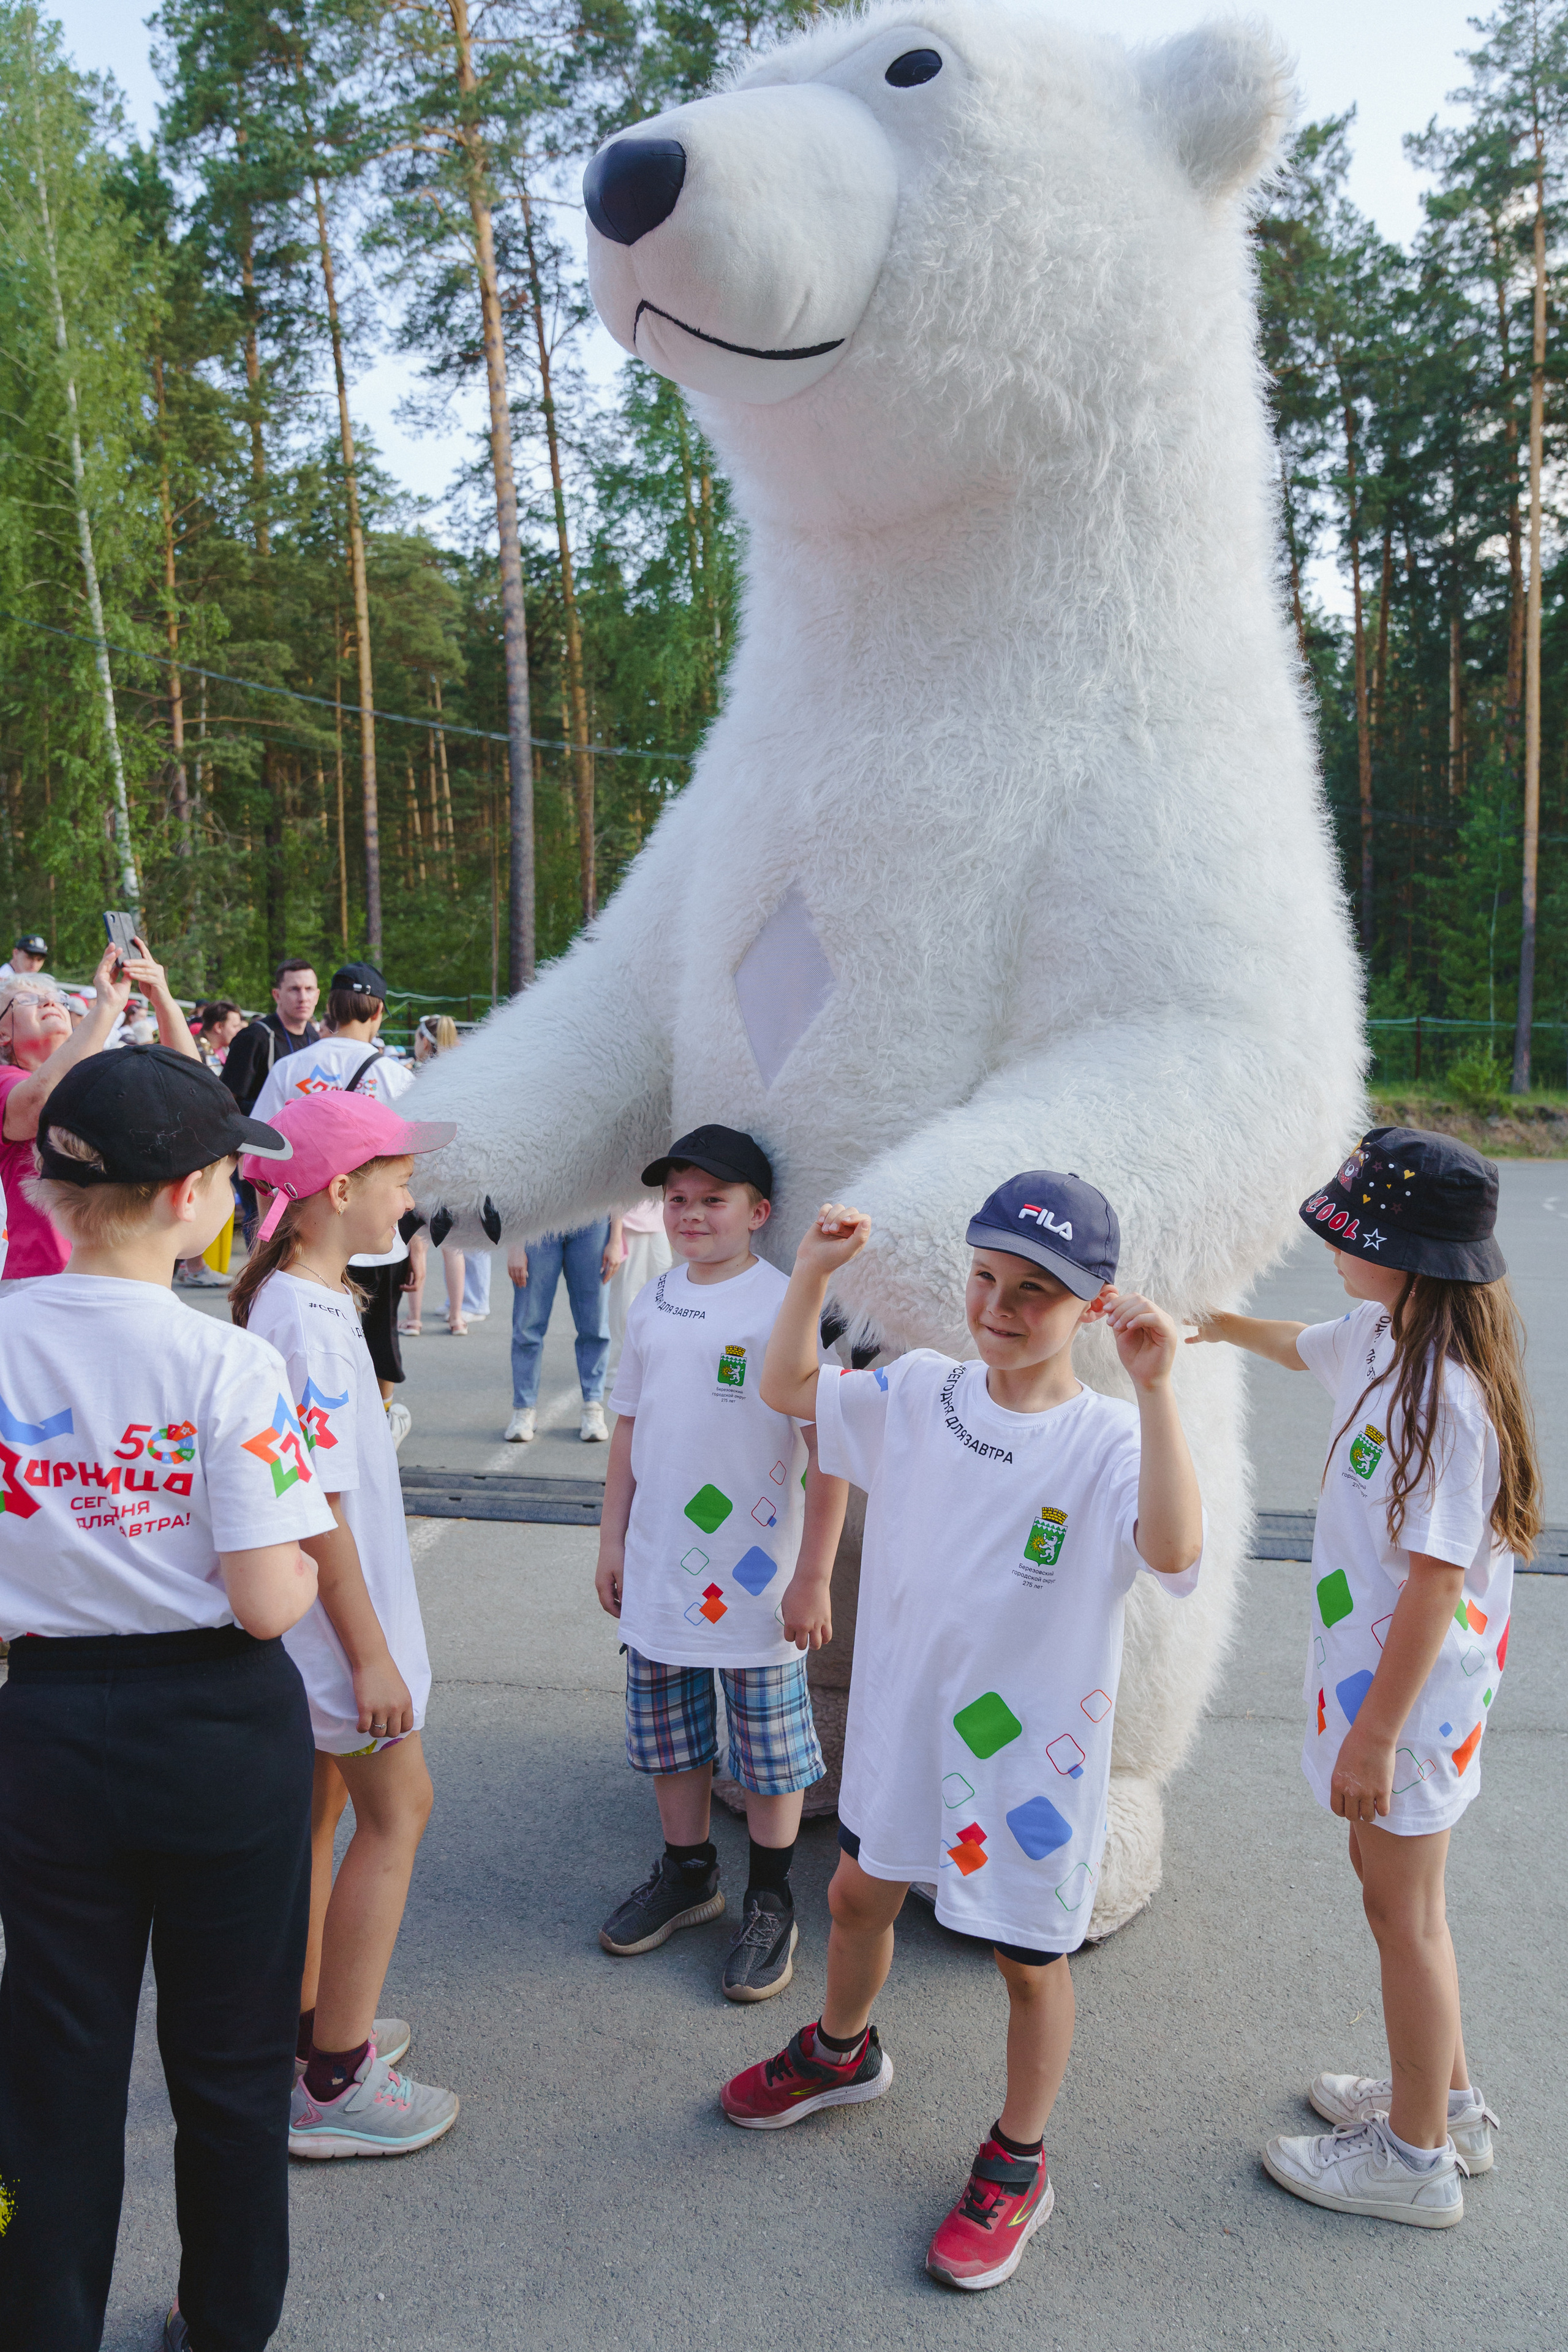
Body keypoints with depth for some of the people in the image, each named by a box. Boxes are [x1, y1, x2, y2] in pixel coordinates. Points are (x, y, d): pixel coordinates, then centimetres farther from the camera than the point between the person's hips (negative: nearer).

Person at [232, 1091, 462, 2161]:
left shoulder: (290, 1298, 6)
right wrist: (372, 1653, -20)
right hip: (336, 1616, -9)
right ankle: (335, 2087, 11)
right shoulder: (310, 1320, -25)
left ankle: (311, 2025, 34)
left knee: (319, 1808, 19)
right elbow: (318, 1503, -25)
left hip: (308, 1623, 9)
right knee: (397, 1810, 2)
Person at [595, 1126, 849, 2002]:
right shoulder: (653, 1304, 5)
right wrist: (613, 1540, 13)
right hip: (659, 1575, 6)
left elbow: (830, 1451, -13)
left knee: (769, 1752, 8)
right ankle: (688, 1874, 39)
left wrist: (813, 1578, -13)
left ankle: (772, 1902, 28)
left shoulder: (785, 1307, -14)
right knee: (670, 1738, 18)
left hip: (756, 1586, -5)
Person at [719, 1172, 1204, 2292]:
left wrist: (1153, 1391, -49)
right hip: (902, 1722, 5)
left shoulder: (1107, 1441, -22)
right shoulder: (920, 1394, -6)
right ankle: (841, 2052, 57)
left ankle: (1017, 2166, 40)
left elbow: (1173, 1549, -41)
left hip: (1034, 1747, -5)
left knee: (1030, 1958, 15)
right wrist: (814, 1273, -12)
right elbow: (788, 1388, 3)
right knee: (860, 1895, 26)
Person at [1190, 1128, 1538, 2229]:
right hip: (1374, 1659, 9)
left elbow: (1437, 1580, -27)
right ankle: (1447, 2097, 42)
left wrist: (1378, 1731, -22)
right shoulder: (1381, 1336, -1)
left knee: (1402, 1905, 7)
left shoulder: (1444, 1393, -29)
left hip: (1415, 1685, -9)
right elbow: (1308, 1347, 26)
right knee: (1389, 1873, 22)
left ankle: (1417, 2159, 27)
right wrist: (1215, 1324, 37)